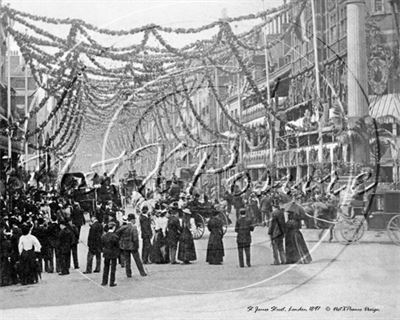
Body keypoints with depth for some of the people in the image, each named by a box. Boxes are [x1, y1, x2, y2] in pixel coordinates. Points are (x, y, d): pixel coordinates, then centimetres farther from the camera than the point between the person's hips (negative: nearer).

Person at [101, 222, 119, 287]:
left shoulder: (103, 236, -5)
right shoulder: (115, 237, -18)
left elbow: (102, 245, 3)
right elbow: (117, 246, -9)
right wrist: (117, 253, 6)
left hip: (106, 254, 4)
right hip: (113, 254, -4)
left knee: (106, 267, 16)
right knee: (113, 268, 6)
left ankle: (104, 281, 21)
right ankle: (112, 282, 9)